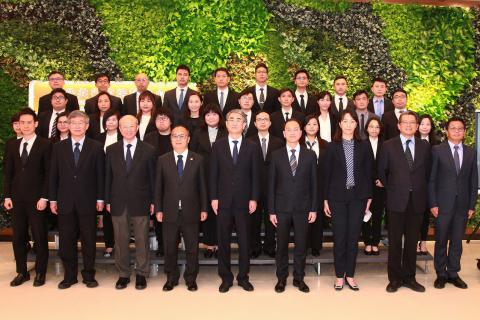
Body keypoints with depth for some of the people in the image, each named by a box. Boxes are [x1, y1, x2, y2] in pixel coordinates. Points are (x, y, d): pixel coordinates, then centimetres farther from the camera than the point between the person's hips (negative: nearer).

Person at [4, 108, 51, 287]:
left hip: (36, 199, -4)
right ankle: (22, 272, 22)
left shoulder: (45, 145, -4)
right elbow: (8, 173, 11)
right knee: (18, 237, 9)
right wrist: (7, 196, 4)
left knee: (40, 237, 4)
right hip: (17, 199, 4)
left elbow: (49, 173, -6)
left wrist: (44, 197, -12)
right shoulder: (12, 146, 10)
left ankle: (40, 273, 16)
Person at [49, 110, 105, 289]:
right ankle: (69, 276, 20)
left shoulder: (96, 147, 2)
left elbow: (100, 175, 0)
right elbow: (54, 175, 7)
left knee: (89, 240, 6)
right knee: (66, 241, 7)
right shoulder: (58, 147, 7)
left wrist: (100, 198, -4)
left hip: (87, 201, -2)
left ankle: (89, 276, 18)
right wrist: (52, 199, 3)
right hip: (65, 201, 2)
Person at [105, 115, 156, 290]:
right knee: (120, 240, 8)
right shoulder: (111, 150, 7)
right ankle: (123, 274, 22)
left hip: (140, 202, -2)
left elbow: (152, 177, 2)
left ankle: (141, 274, 19)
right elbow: (108, 176, 8)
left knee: (142, 240, 6)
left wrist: (153, 201, -1)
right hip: (118, 203, 2)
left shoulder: (148, 150, 1)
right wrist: (107, 200, 4)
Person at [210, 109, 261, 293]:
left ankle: (243, 277, 21)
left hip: (244, 201, 0)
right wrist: (213, 198, -4)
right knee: (223, 241, 6)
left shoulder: (252, 147, 4)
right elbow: (213, 174, 2)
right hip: (223, 201, 0)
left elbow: (255, 175, 2)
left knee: (244, 241, 6)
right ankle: (226, 278, 19)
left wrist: (254, 198, -5)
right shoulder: (218, 146, 4)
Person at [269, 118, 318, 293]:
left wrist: (313, 208, -1)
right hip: (282, 208, 0)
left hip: (302, 208, 1)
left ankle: (299, 278, 23)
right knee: (281, 245, 8)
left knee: (301, 245, 8)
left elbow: (313, 184, 4)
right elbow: (271, 184, 1)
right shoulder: (276, 155, 1)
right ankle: (281, 278, 23)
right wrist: (271, 210, -3)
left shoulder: (310, 155, 3)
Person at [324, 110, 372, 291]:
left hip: (358, 197, 1)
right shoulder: (332, 146, 1)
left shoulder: (363, 146, 5)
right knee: (339, 237, 3)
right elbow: (327, 174, 2)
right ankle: (339, 276, 15)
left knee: (353, 237, 6)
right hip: (337, 196, -1)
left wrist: (369, 197, 2)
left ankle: (350, 275, 18)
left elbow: (368, 173, 7)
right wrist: (325, 199, -2)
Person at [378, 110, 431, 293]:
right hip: (396, 200, -2)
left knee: (412, 241, 9)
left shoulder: (425, 147, 7)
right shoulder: (389, 145, 0)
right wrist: (391, 189, 6)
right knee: (395, 241, 4)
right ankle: (395, 278, 16)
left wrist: (420, 190, 6)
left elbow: (427, 172, 11)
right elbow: (381, 171, 6)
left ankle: (409, 277, 22)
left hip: (417, 201, 2)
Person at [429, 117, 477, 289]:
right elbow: (431, 179, -4)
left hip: (462, 205, 3)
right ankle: (441, 274, 17)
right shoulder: (437, 150, -2)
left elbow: (474, 181, 8)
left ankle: (453, 273, 22)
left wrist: (472, 205, 3)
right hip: (443, 203, -3)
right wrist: (433, 204, -8)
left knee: (457, 241, 10)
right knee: (441, 241, 5)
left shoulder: (471, 153, 8)